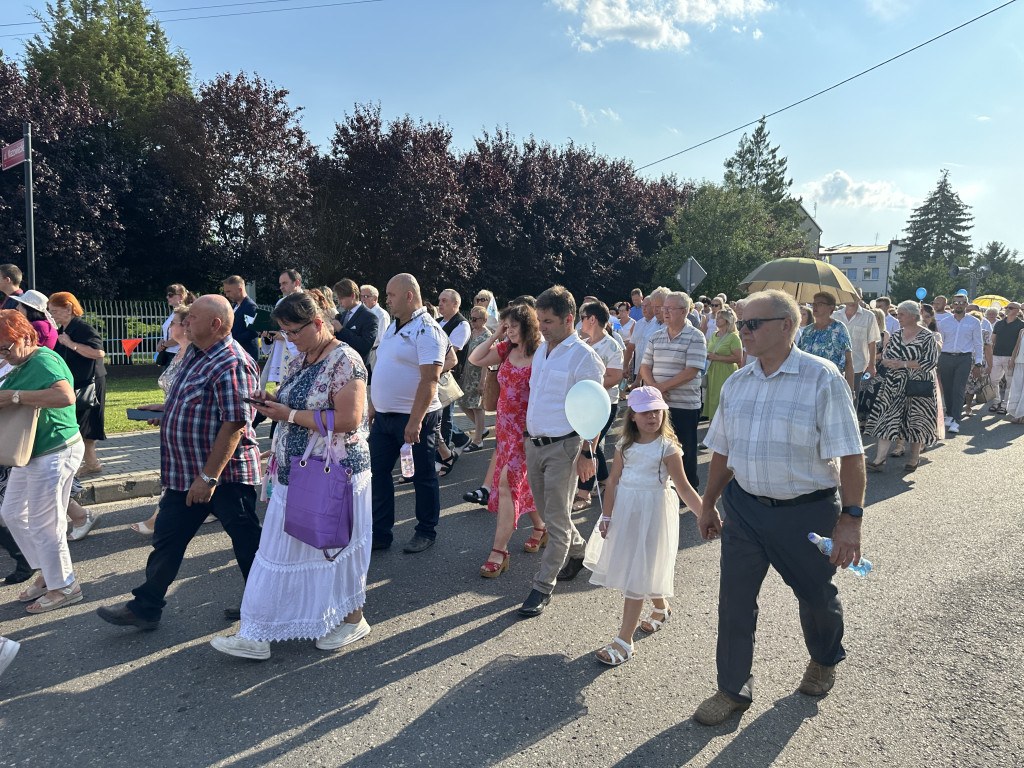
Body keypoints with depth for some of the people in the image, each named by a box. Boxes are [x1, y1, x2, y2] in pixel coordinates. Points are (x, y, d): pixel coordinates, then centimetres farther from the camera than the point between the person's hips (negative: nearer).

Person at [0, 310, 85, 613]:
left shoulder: (44, 361, -21)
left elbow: (66, 396, -39)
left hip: (53, 454, -11)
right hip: (30, 453, 11)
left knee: (44, 525, 0)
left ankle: (64, 587, 18)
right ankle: (47, 573, 34)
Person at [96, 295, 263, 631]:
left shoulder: (232, 365, -22)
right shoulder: (195, 355, 10)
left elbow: (234, 424, -26)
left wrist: (209, 476, -26)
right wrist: (168, 408, 10)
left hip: (225, 474, -10)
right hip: (186, 473, 10)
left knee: (247, 541, 6)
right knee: (167, 537, 15)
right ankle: (145, 608, 28)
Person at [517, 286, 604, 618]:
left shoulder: (583, 356, -12)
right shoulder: (540, 349, 10)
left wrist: (587, 453, -14)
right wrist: (528, 438, 16)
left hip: (562, 447, -7)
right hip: (533, 442, 8)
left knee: (556, 519, 0)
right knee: (547, 511, 18)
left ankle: (543, 586, 10)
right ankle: (578, 551, 41)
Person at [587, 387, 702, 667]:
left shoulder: (667, 448, -10)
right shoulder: (625, 445, 2)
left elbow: (684, 489, -7)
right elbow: (614, 481, 4)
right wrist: (607, 516, 3)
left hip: (653, 512, -5)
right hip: (625, 510, 5)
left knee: (636, 574, -4)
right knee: (630, 566, 16)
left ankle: (624, 641, 2)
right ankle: (661, 608, 45)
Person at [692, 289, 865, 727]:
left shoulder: (822, 378, -13)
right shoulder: (736, 383, 3)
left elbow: (849, 455, -15)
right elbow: (722, 450, 12)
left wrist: (851, 519, -19)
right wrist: (708, 505, 16)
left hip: (806, 512, -4)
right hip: (744, 508, 4)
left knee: (815, 595, 18)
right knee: (734, 599, 7)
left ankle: (824, 662, 49)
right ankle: (733, 690, 26)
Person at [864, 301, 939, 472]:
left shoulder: (926, 336, -7)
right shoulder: (895, 336, 10)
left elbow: (931, 362, -13)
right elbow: (885, 357, 16)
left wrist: (904, 364, -18)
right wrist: (888, 362, -8)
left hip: (917, 386, -4)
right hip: (894, 385, 5)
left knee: (915, 421, 5)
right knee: (887, 419, -3)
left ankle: (914, 458, 22)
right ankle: (879, 459, -4)